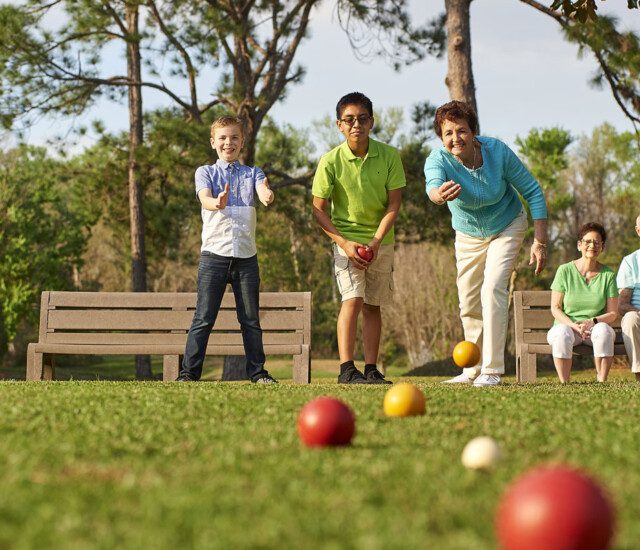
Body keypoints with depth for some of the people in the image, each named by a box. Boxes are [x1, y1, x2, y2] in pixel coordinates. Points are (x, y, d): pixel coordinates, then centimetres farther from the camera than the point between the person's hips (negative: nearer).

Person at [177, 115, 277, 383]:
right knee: (204, 318, -3)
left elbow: (263, 191, -12)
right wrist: (217, 203, -40)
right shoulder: (205, 172, 7)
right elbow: (204, 198, -14)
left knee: (251, 318, 7)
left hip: (246, 255, 2)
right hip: (214, 253, -2)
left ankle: (257, 371, 15)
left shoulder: (253, 173, 11)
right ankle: (188, 372, -1)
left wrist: (267, 196, -39)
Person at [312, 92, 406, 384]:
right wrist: (344, 243, -17)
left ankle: (371, 369, 12)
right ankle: (346, 369, -19)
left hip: (381, 241, 3)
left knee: (373, 304, 7)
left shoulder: (389, 156, -8)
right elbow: (319, 208, -8)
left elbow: (394, 203, -6)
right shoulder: (331, 161, -13)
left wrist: (375, 242, -16)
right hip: (346, 239, -3)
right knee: (352, 299, -16)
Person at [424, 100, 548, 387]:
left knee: (492, 288, -21)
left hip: (507, 227, -3)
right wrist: (440, 194, -77)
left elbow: (532, 191, -17)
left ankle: (492, 370, -18)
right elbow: (432, 184, -51)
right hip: (468, 235, 3)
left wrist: (539, 241, -21)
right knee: (469, 304, 8)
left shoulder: (497, 151, -27)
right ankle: (473, 371, 27)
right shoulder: (438, 160, -27)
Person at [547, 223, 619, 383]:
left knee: (603, 330, -35)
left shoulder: (608, 274, 2)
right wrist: (573, 325, -18)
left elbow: (613, 313, 1)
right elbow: (555, 308, -2)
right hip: (566, 324, -1)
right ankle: (564, 384, -31)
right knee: (562, 333, -37)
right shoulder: (565, 270, -1)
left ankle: (602, 382, -30)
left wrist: (592, 322, -18)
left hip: (595, 327, 1)